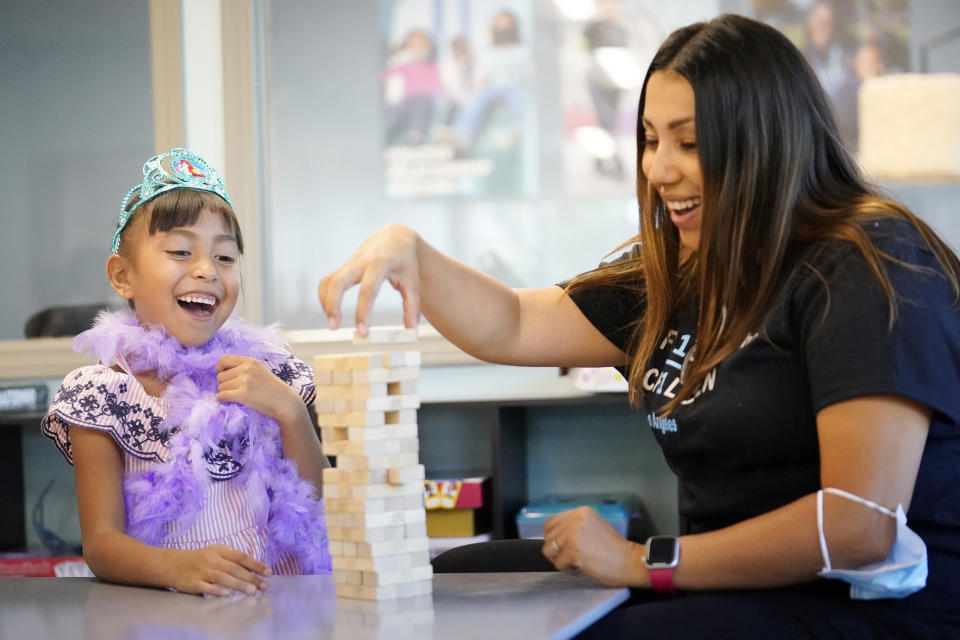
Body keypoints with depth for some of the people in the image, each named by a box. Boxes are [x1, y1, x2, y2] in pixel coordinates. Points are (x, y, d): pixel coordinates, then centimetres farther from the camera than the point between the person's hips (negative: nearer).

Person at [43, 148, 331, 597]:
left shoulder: (268, 373, 7)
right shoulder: (102, 395, 0)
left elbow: (318, 502, 7)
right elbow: (101, 543, -4)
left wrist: (289, 411, -9)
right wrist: (177, 567, -24)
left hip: (281, 596, 2)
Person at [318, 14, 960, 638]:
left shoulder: (869, 273, -14)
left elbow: (862, 523, -22)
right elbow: (514, 328, 15)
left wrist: (644, 562, -16)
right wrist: (409, 251, -5)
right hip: (738, 587, 8)